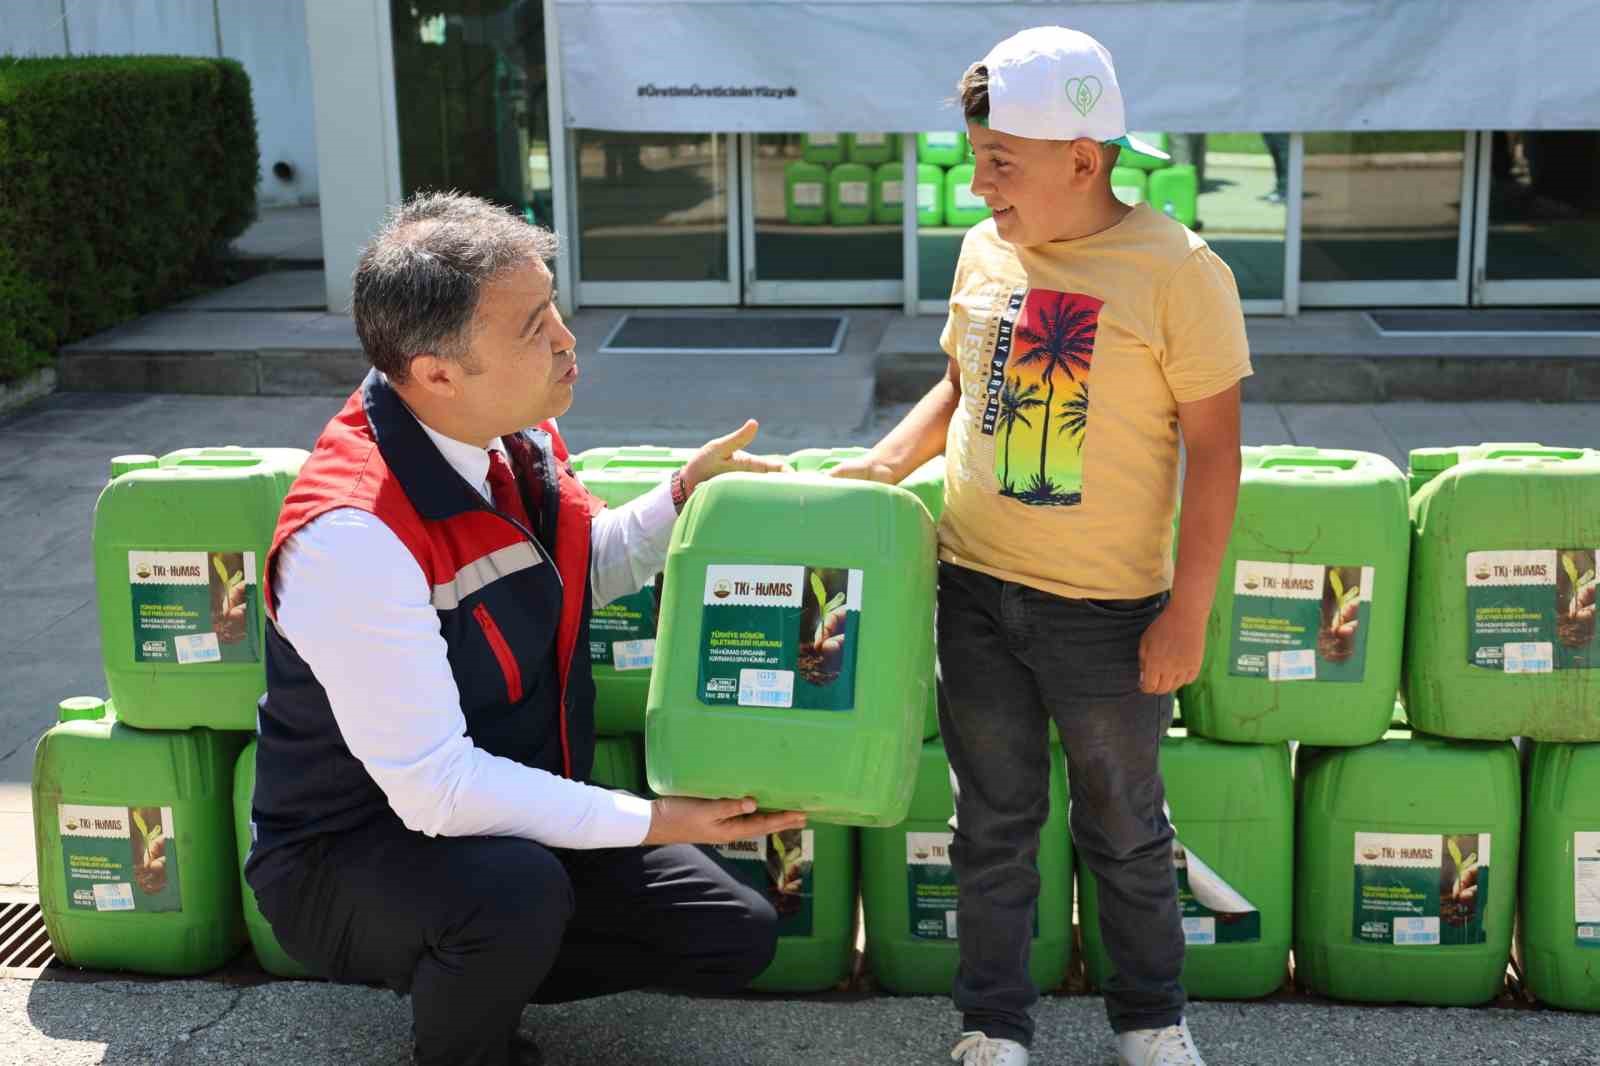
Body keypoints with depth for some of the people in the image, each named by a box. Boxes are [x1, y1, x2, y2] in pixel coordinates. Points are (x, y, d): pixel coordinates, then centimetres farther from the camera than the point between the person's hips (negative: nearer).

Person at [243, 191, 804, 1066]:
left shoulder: (515, 437, -7)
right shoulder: (351, 535, -33)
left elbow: (578, 575, 15)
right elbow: (433, 787, -31)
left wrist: (683, 498, -1)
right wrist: (651, 821, -26)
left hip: (508, 810, 8)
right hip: (353, 855, -7)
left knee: (736, 940, 5)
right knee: (516, 894, -38)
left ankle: (474, 973, 18)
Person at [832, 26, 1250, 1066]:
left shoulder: (1176, 269, -13)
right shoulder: (986, 249, 3)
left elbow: (1215, 447, -11)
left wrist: (1189, 610, -12)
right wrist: (888, 460, 3)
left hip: (1107, 608, -4)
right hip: (976, 591, 4)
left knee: (1125, 827, 13)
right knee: (994, 822, 14)